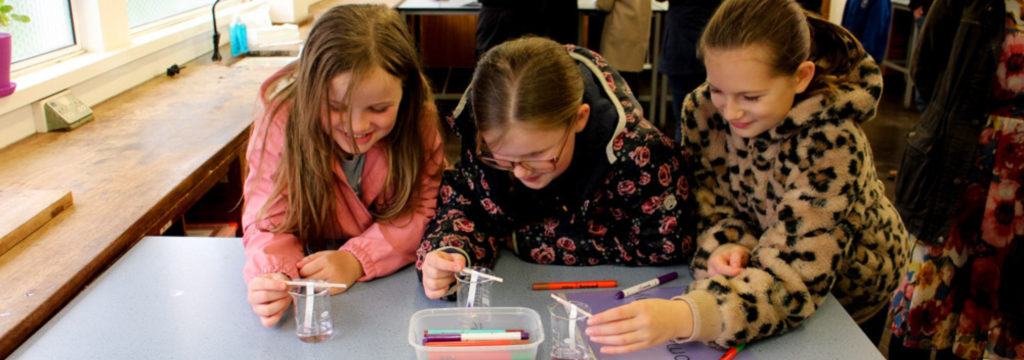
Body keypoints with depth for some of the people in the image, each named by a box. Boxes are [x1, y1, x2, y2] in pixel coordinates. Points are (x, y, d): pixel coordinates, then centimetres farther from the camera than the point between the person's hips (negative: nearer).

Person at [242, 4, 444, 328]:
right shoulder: (281, 121, -16)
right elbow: (270, 223, -13)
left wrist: (356, 259, -26)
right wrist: (273, 276, -35)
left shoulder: (419, 118, -14)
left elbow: (424, 210, -11)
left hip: (394, 280, 0)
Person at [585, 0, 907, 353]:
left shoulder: (831, 144, -37)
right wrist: (729, 246, -35)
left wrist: (684, 317, -59)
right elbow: (711, 201, -11)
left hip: (848, 298, -3)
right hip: (754, 270, 3)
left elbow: (794, 279, -42)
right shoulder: (704, 109, -22)